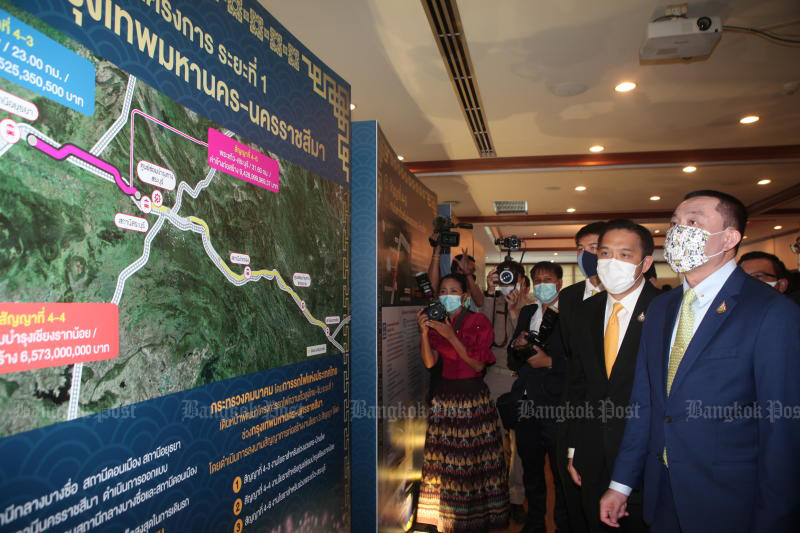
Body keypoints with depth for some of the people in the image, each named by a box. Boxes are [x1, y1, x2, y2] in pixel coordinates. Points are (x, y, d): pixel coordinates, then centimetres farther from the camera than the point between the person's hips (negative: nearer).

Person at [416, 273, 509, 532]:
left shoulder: (479, 322, -4)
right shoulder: (436, 322, 9)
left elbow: (479, 364, -12)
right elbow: (429, 362, -2)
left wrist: (451, 336, -20)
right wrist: (424, 332, -17)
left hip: (474, 397, -3)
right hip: (445, 396, 4)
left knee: (475, 458, -2)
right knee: (444, 459, 1)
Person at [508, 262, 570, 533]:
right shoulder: (526, 313, 12)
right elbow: (513, 361, 13)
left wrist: (549, 362, -19)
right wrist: (517, 346, -7)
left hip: (556, 407, -6)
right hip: (525, 405, 6)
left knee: (562, 474, 7)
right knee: (531, 471, 20)